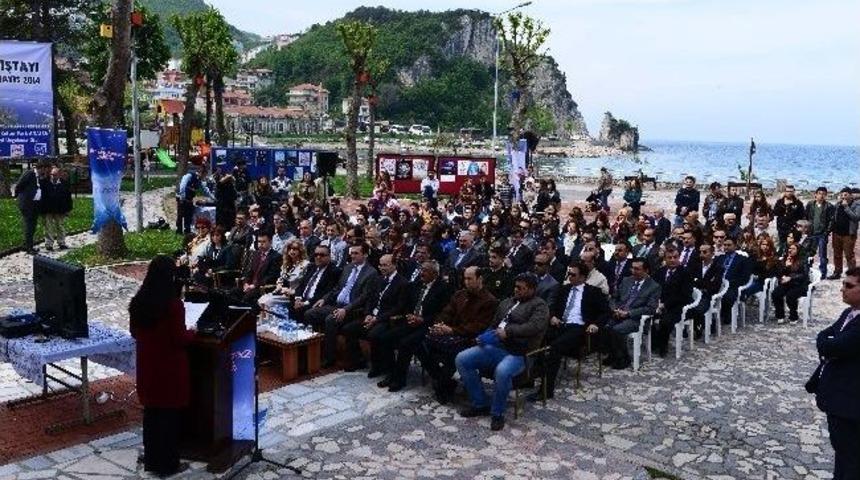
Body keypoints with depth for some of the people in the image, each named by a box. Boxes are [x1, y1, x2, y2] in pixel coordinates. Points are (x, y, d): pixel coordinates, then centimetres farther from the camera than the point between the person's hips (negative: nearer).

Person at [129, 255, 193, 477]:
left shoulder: (138, 302, -1)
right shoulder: (173, 304, -22)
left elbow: (134, 333, 10)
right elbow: (180, 339, -18)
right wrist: (192, 333, 1)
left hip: (147, 365, 6)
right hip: (170, 367, -6)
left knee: (151, 411, 18)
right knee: (170, 414, 6)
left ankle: (151, 460, 30)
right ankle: (167, 464, 16)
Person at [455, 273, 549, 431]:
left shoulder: (539, 305, 0)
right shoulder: (507, 302, 23)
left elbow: (535, 326, -19)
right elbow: (494, 325, 28)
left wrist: (508, 332, -22)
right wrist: (485, 336, 6)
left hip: (518, 353, -7)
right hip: (494, 347, 8)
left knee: (502, 371, -39)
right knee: (462, 359, -9)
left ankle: (497, 413, -13)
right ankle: (481, 404, 1)